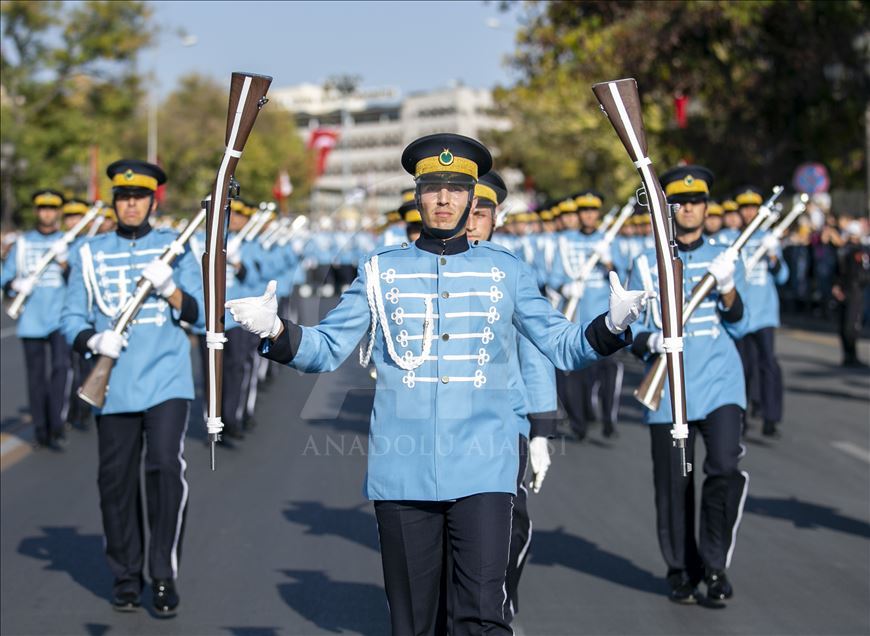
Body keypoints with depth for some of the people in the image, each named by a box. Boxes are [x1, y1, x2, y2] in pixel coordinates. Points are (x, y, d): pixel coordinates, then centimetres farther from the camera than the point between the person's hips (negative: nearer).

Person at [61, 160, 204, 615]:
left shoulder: (176, 249, 9)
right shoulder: (90, 254, 11)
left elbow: (199, 315, 2)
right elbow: (71, 319, 8)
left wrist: (169, 288, -16)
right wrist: (95, 339, -13)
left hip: (167, 382, -1)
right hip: (114, 387, 2)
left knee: (166, 466, -16)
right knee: (116, 480, 4)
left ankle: (164, 576, -4)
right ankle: (126, 577, 21)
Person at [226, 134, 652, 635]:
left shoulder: (507, 270, 11)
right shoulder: (381, 270, 10)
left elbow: (562, 348, 11)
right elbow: (327, 349, 9)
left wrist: (612, 325, -8)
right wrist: (276, 331, -9)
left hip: (483, 469, -1)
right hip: (403, 473, 1)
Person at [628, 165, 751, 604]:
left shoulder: (725, 257, 10)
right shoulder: (647, 265, 5)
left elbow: (738, 327, 5)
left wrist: (727, 287, -12)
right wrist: (651, 342, -18)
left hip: (720, 383, 0)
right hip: (668, 390, 0)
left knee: (726, 469, -17)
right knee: (673, 484, 2)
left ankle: (715, 565, 1)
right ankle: (682, 572, 21)